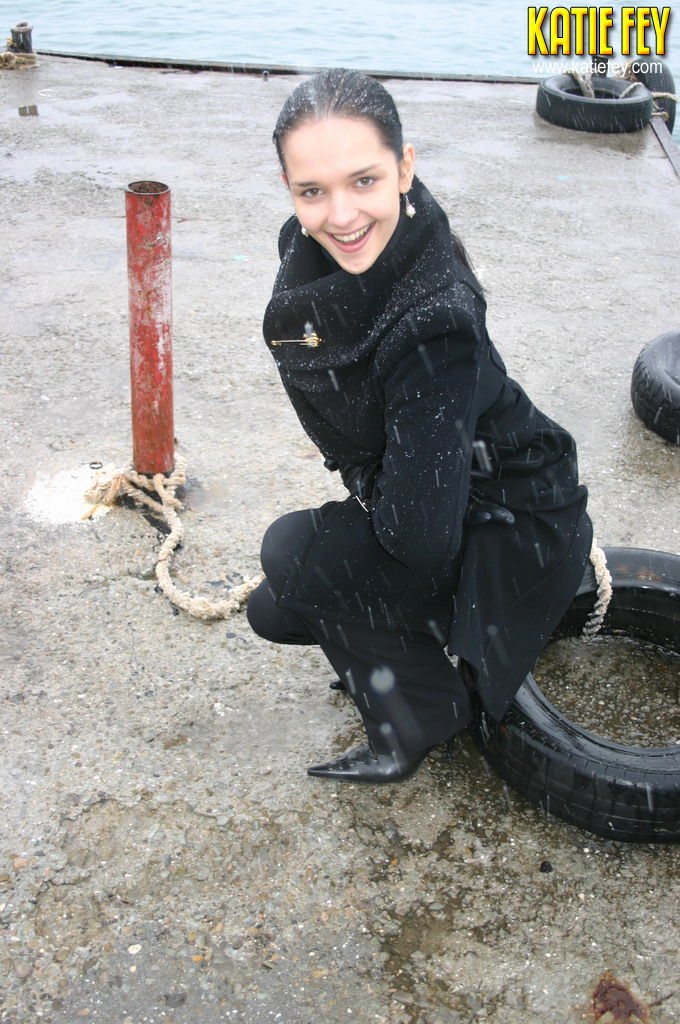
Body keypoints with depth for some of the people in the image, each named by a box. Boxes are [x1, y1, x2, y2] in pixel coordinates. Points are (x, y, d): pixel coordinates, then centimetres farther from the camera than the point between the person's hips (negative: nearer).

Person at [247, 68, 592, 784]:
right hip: (403, 503, 8)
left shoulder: (435, 320, -37)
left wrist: (369, 495, -17)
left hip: (510, 533, -8)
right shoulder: (306, 248, -12)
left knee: (294, 553, -20)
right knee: (274, 612, 10)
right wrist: (364, 477, 4)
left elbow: (420, 532, -37)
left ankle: (422, 720, 0)